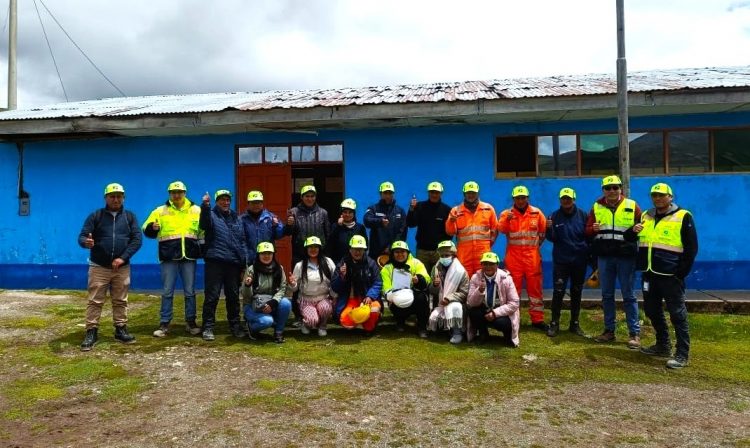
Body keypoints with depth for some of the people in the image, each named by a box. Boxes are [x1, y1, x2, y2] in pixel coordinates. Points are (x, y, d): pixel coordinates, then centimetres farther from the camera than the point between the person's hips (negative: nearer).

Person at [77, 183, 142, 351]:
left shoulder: (130, 216, 5)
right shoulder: (95, 216, 2)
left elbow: (137, 239, -2)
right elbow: (82, 236, -4)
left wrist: (122, 258, -13)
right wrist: (86, 242, -30)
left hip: (122, 267, 2)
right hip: (99, 267, -2)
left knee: (121, 301, 10)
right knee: (95, 301, 0)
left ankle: (121, 330, 19)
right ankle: (91, 332, 7)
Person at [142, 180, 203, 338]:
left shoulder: (196, 210, 8)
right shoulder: (160, 211, 4)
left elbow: (205, 230, 15)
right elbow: (147, 231, 1)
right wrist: (153, 228, -22)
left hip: (189, 257, 1)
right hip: (169, 257, -1)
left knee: (190, 292, 7)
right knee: (167, 292, 4)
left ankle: (190, 322, 18)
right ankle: (164, 323, 13)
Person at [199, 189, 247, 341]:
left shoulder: (236, 218, 18)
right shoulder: (211, 214, 4)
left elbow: (242, 241, 18)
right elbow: (204, 224, -22)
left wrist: (244, 264, 13)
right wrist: (205, 206, -40)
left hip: (234, 263, 4)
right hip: (215, 262, -4)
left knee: (233, 296, 10)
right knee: (212, 296, -3)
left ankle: (235, 325, 20)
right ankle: (208, 327, 5)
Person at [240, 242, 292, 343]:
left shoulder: (279, 269, -3)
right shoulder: (251, 269, -12)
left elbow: (282, 289, -7)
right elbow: (245, 295, -11)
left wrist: (272, 302, -24)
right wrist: (247, 285, -34)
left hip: (271, 304, 3)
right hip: (252, 306, -3)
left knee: (286, 303, -27)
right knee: (267, 321, -32)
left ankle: (278, 331, -4)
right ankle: (251, 326, 5)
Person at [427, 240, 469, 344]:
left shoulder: (461, 271, -10)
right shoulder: (436, 269, 5)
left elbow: (464, 293, -12)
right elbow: (432, 291, 7)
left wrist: (449, 298, -25)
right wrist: (435, 285, -17)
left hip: (456, 302, -4)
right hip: (441, 303, 4)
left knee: (454, 308, -37)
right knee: (433, 319, -20)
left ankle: (457, 332, -19)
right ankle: (445, 326, 11)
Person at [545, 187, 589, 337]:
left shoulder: (582, 215, 0)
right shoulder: (555, 216, -1)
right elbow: (552, 238, -1)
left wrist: (590, 257, -3)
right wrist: (549, 229, -21)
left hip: (579, 261, 2)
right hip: (560, 260, -1)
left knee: (576, 293, 11)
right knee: (558, 292, -5)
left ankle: (574, 323, 21)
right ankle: (554, 323, 3)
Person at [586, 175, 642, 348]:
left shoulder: (632, 206, 1)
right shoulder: (596, 207, 7)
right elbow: (587, 231, 10)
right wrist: (593, 229, -12)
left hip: (625, 257, -3)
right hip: (604, 257, 3)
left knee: (628, 295, 1)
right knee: (607, 295, 9)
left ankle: (634, 333, 8)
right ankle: (609, 330, 20)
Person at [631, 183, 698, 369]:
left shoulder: (683, 217, -3)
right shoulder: (645, 216, 13)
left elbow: (691, 247, -5)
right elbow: (636, 241, 22)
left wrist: (682, 272, -12)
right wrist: (634, 231, -2)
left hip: (670, 275, -6)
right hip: (649, 273, 6)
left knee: (677, 315, -2)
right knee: (652, 311, 15)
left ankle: (682, 355, 3)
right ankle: (663, 345, 30)